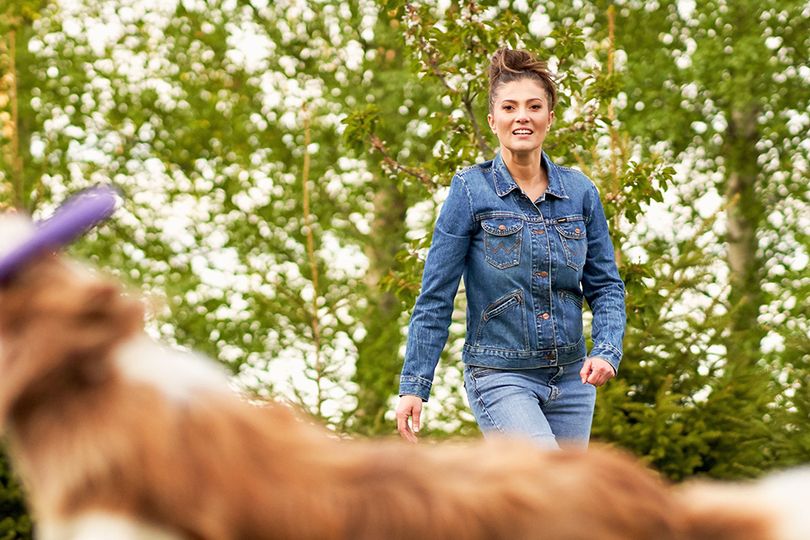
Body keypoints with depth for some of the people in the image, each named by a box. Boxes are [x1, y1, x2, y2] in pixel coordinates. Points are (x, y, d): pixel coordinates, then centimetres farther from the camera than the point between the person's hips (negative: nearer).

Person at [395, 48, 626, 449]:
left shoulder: (580, 192, 4)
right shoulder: (470, 191, -6)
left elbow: (605, 286, 8)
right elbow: (435, 298, -6)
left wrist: (607, 351, -10)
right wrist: (413, 386, -9)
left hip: (571, 377, 5)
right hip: (500, 376, -5)